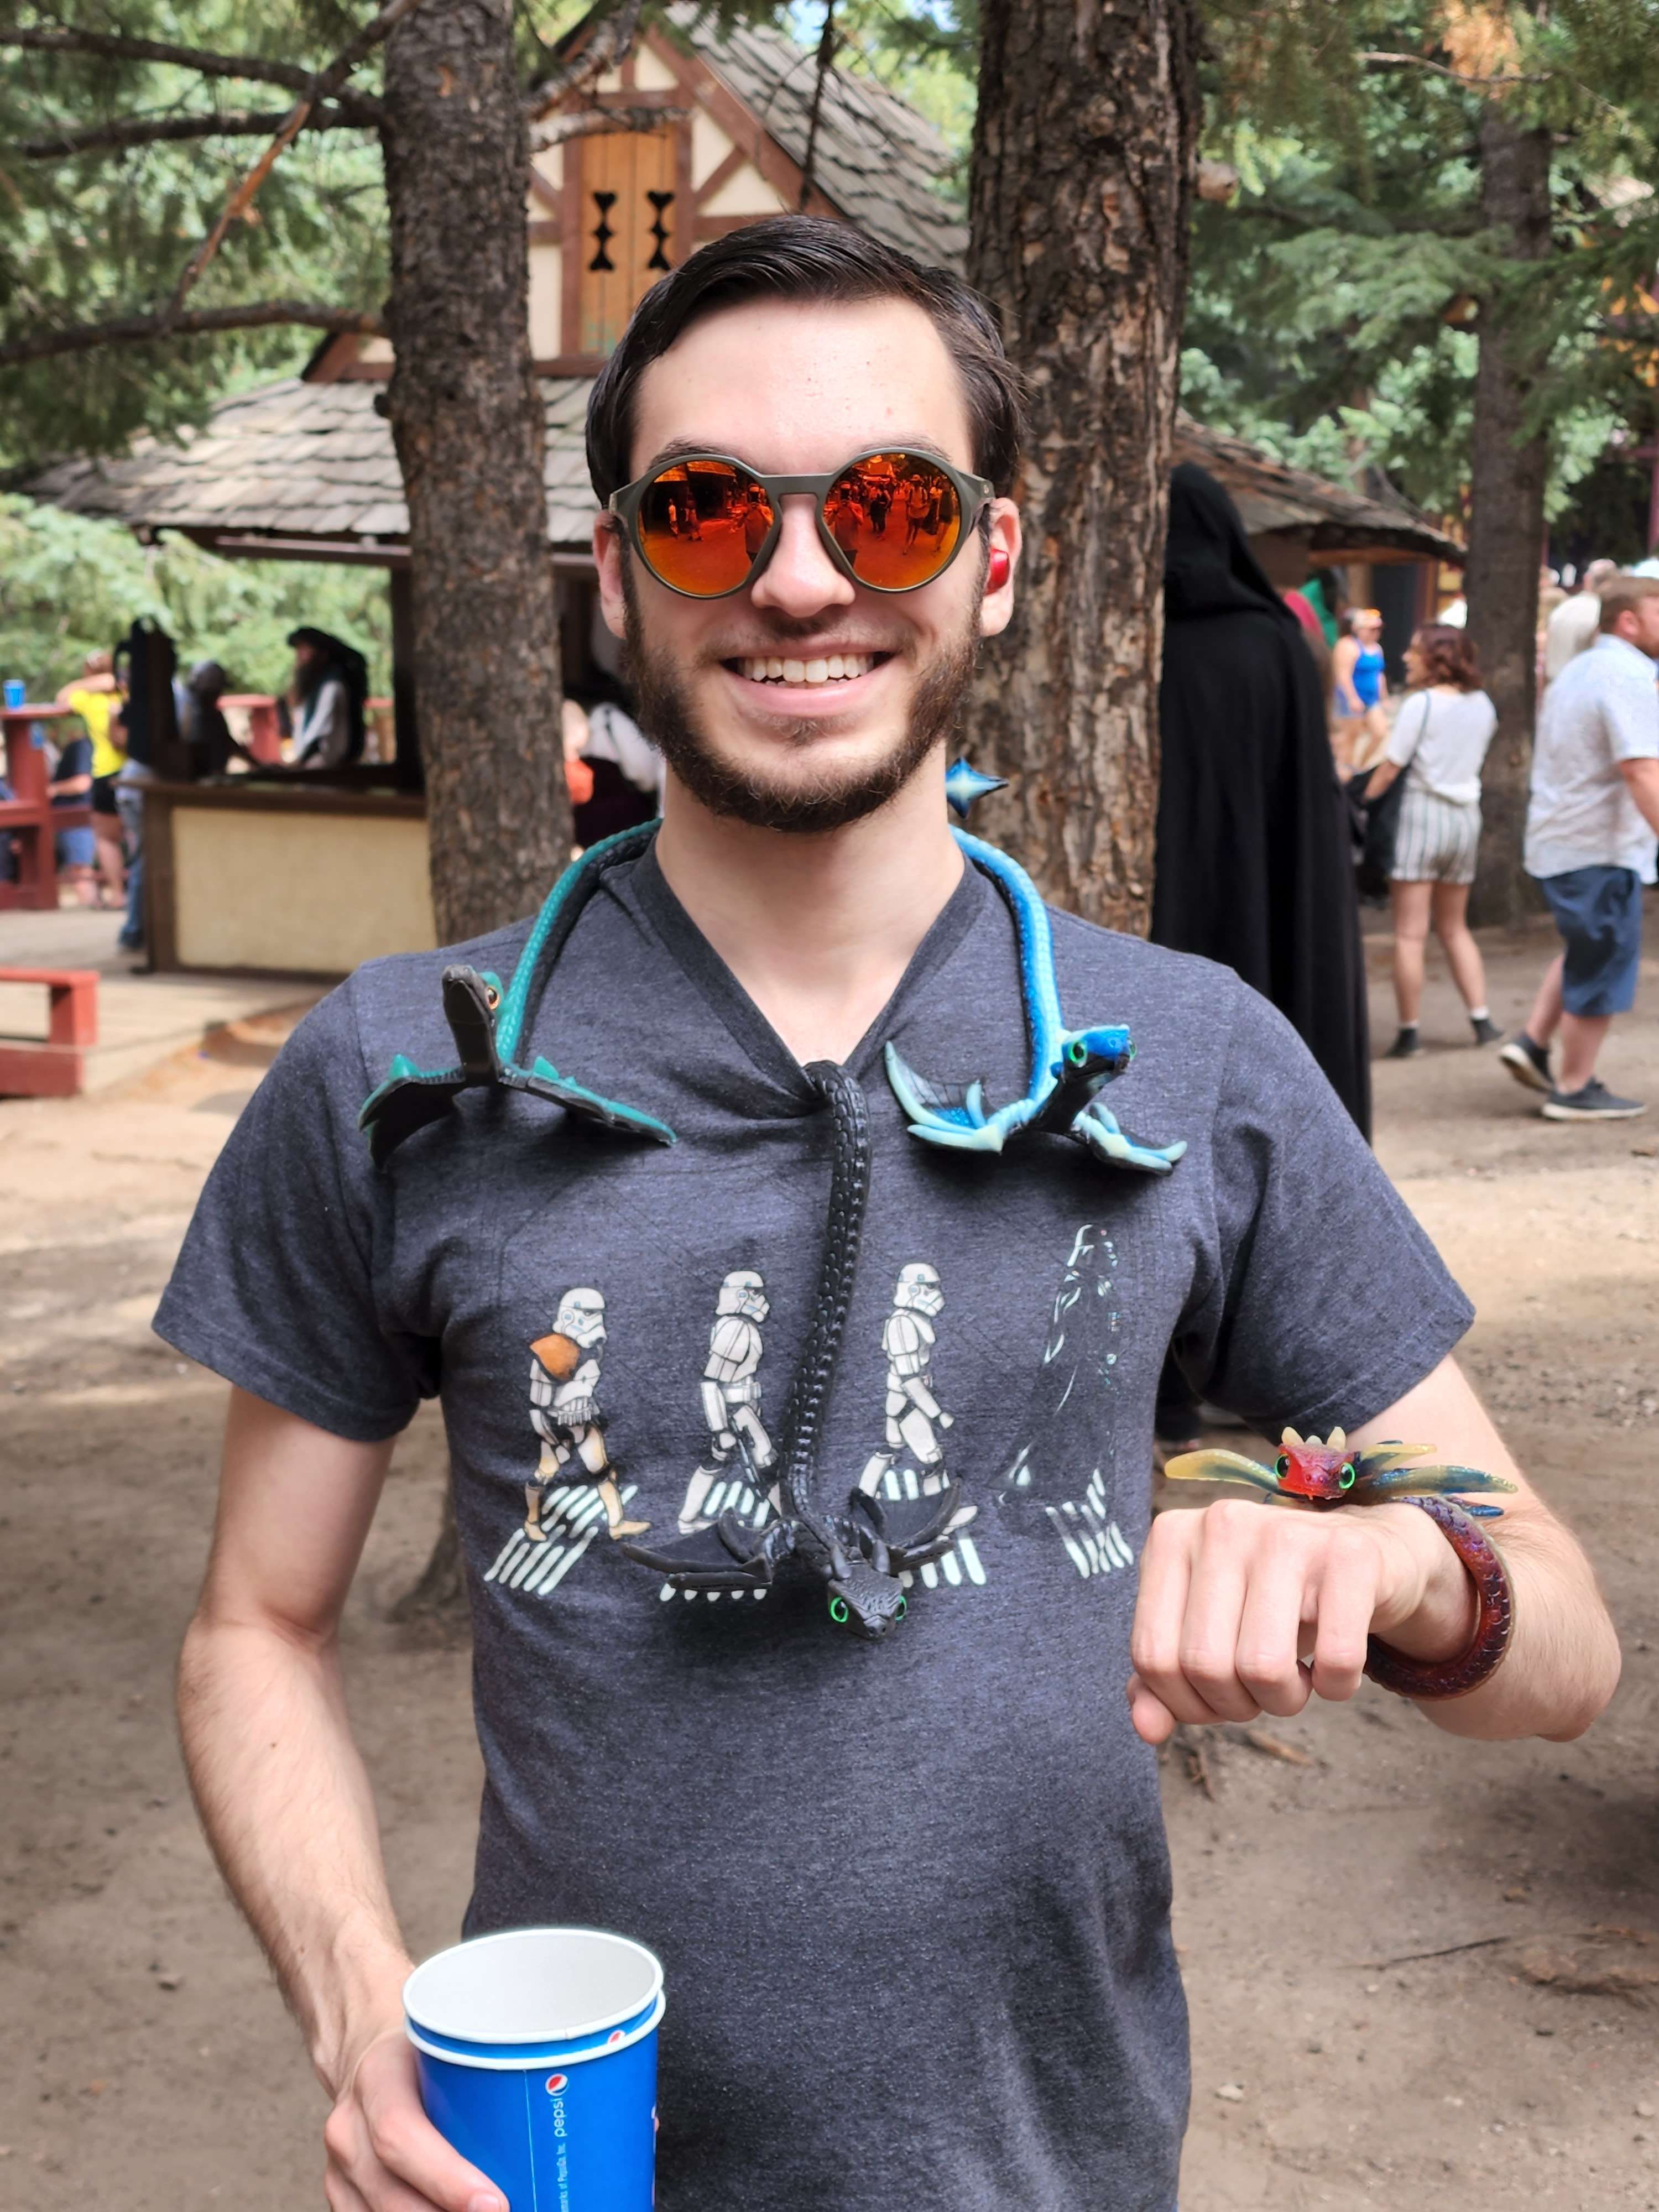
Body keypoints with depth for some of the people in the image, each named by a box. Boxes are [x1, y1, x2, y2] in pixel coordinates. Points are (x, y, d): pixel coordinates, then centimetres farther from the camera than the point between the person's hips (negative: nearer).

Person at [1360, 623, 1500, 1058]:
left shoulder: (1421, 704, -10)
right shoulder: (1482, 705, 8)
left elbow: (1390, 768, -11)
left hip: (1423, 810, -6)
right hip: (1467, 815, 6)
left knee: (1410, 934, -2)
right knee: (1455, 928, 19)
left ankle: (1409, 1034, -2)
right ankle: (1482, 1020, 13)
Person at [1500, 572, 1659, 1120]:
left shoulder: (1577, 670, 14)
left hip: (1556, 840, 9)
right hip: (1600, 849, -9)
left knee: (1585, 950, 25)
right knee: (1602, 971, 2)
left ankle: (1533, 1041, 16)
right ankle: (1576, 1090, 10)